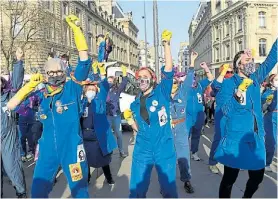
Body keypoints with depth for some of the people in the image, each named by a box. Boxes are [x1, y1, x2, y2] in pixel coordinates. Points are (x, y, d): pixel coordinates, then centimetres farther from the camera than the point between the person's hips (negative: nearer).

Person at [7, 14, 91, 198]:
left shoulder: (73, 88, -6)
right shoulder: (41, 94, 5)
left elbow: (84, 59, -14)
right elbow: (11, 106, 3)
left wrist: (76, 28, -16)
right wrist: (31, 85, -4)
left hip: (71, 148, -3)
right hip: (48, 149, 4)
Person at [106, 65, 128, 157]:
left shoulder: (117, 90, 3)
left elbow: (124, 83, -10)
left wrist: (124, 73, -23)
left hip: (116, 115, 0)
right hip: (107, 115, 0)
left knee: (118, 133, 8)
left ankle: (121, 151, 18)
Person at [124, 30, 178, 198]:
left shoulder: (162, 93, -5)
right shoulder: (135, 103, 7)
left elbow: (168, 69, -17)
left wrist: (166, 44, -21)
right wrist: (130, 119, -3)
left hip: (164, 149, -3)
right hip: (142, 150, 4)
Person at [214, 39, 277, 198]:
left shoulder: (255, 78, 7)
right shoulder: (229, 83, -9)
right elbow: (226, 111, -17)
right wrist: (238, 93, -28)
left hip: (256, 138, 6)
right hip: (236, 139, -6)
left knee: (257, 177, 19)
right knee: (229, 178, 5)